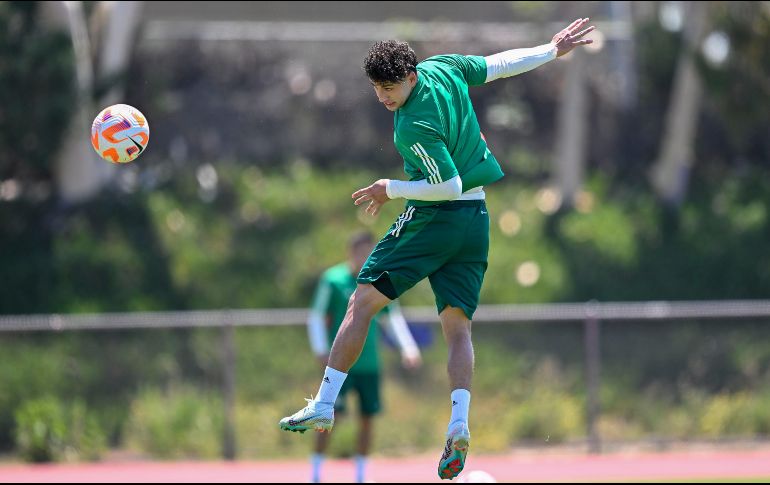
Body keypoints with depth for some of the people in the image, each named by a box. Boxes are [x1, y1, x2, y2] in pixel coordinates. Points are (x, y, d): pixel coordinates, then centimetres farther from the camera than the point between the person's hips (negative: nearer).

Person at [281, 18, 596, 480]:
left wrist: (391, 189, -8)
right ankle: (459, 424, -17)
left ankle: (324, 405, -4)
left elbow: (449, 186, -18)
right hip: (477, 221, 8)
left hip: (433, 218, -8)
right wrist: (553, 49, 27)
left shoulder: (414, 127, -21)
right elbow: (500, 64, 13)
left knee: (362, 303, -2)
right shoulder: (445, 67, 0)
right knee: (458, 326, 2)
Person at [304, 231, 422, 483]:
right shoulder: (333, 280, -6)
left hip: (369, 365, 5)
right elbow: (316, 318, -3)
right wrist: (321, 351, -15)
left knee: (367, 419, 4)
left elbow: (393, 317, 14)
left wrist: (407, 347, 2)